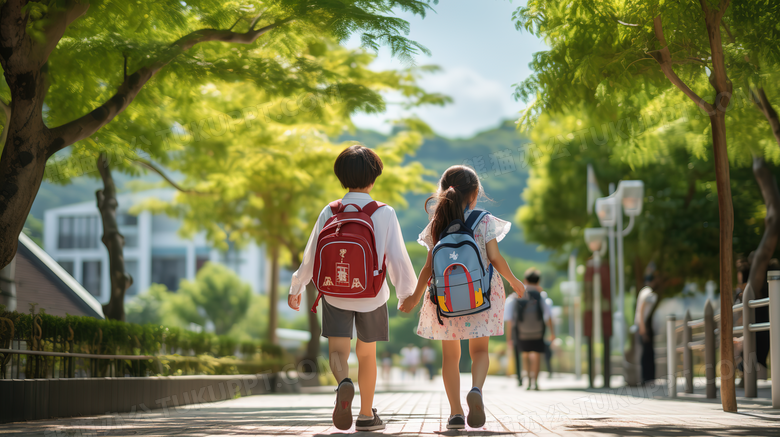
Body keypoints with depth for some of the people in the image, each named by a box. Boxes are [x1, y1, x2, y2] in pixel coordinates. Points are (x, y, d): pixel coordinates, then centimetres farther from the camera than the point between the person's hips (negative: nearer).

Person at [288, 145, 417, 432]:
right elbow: (398, 259, -8)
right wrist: (406, 292, 8)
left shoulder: (330, 212, -5)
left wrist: (296, 288, 15)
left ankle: (344, 383, -35)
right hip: (372, 294, 0)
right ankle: (366, 415, 25)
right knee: (367, 354, 17)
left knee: (338, 351, -1)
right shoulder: (385, 213, -10)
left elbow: (311, 257, 0)